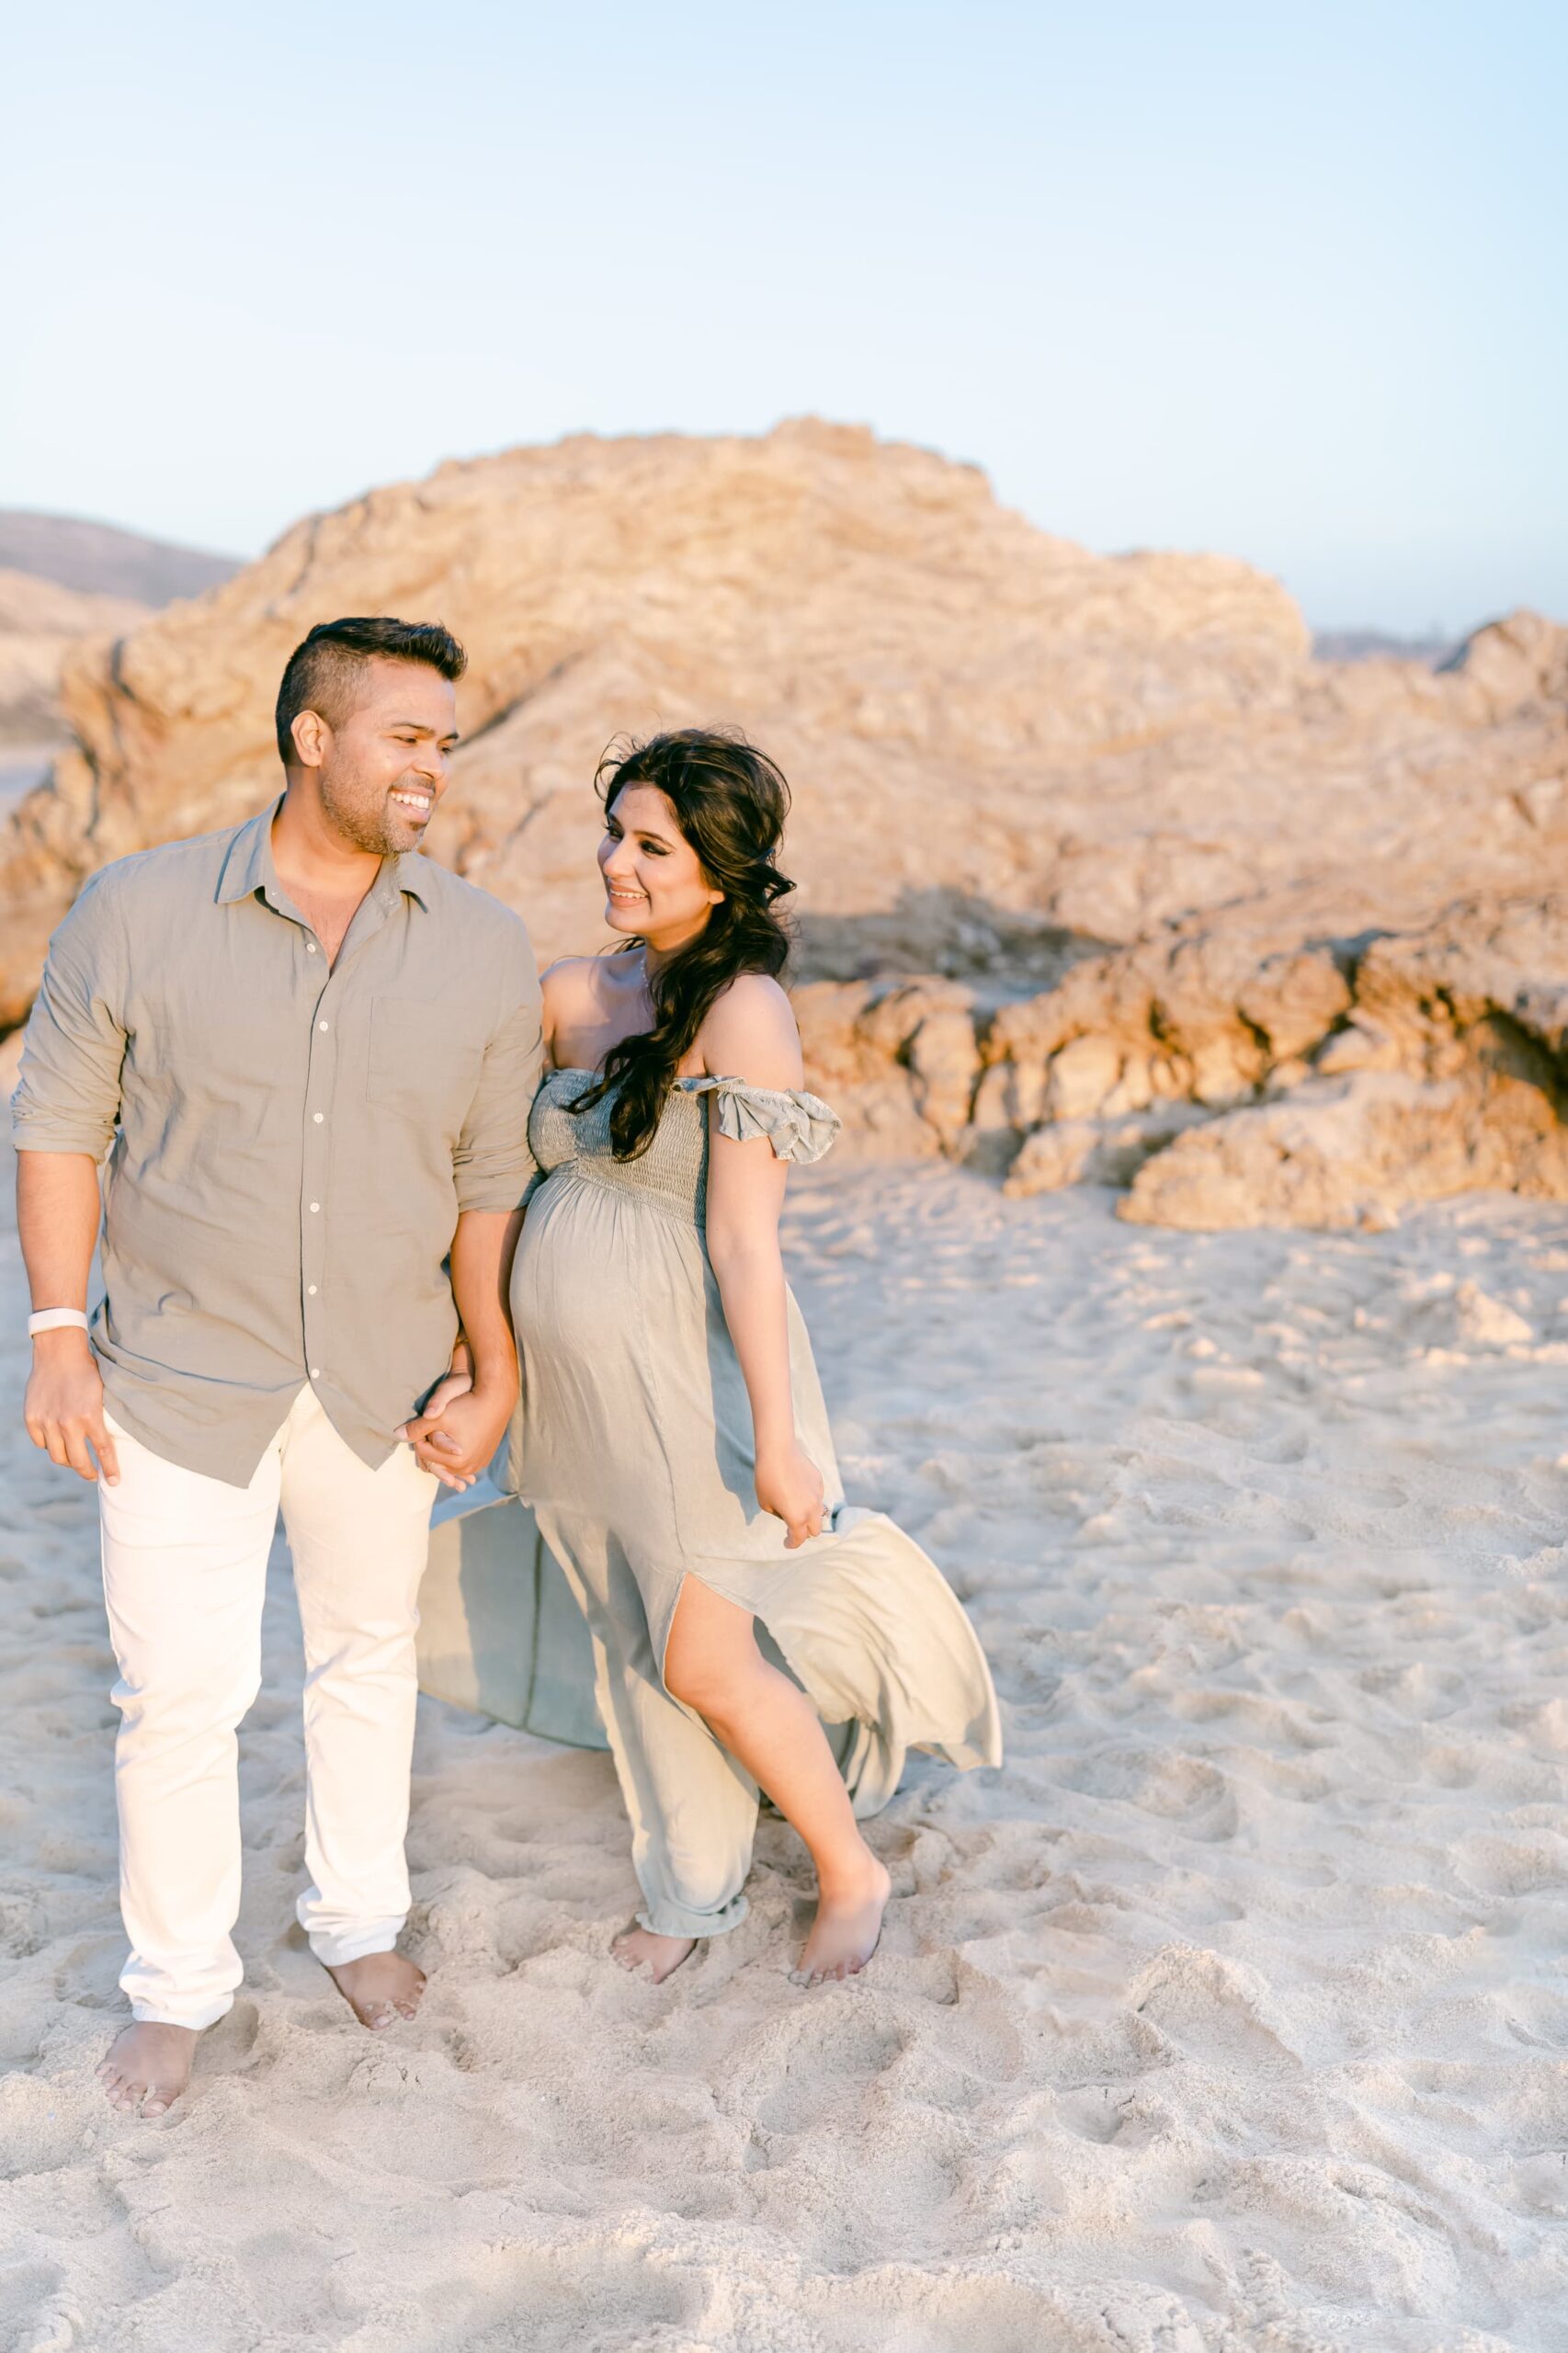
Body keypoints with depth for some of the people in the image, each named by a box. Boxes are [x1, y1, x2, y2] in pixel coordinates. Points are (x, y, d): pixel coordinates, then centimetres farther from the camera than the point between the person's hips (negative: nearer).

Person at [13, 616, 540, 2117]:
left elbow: (487, 1181, 2)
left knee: (368, 1654, 18)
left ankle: (357, 1915, 40)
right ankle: (175, 1987, 24)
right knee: (179, 1689, 2)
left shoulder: (482, 950, -4)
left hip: (382, 1382, 3)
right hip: (182, 1376, -2)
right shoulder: (138, 913, -9)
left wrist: (494, 1373, 2)